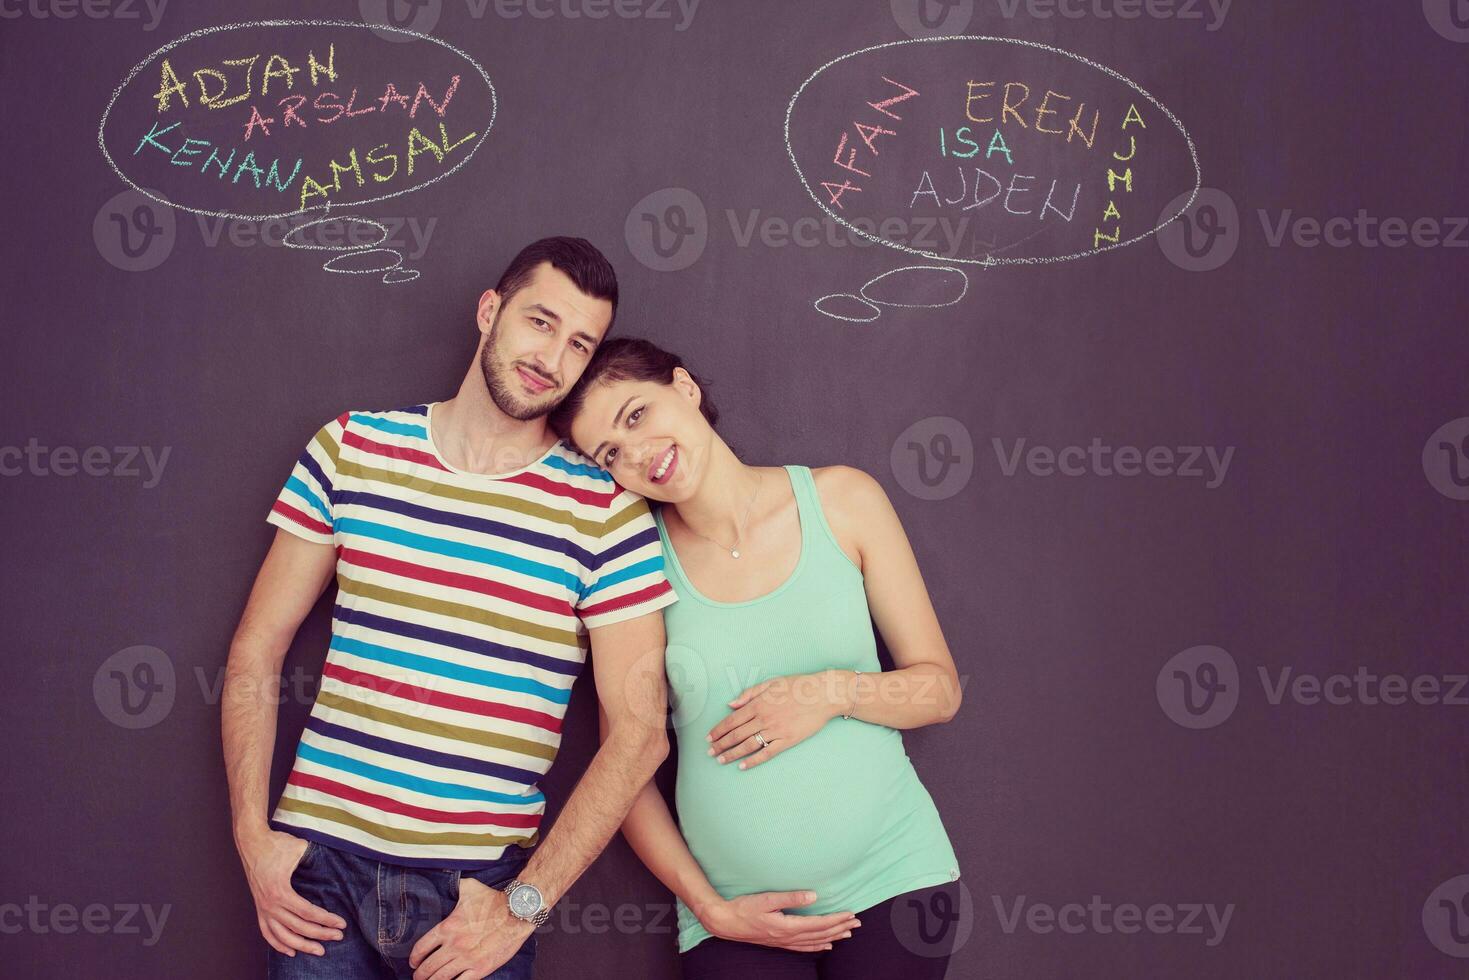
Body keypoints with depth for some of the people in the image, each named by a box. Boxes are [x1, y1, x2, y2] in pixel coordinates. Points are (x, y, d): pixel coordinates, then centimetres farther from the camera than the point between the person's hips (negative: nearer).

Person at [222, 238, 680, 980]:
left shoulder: (607, 514, -4)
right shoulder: (350, 450, 2)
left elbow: (637, 732, -7)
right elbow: (256, 652, 6)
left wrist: (523, 905, -10)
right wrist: (252, 833, -2)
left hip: (481, 887, -1)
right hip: (323, 863, 1)